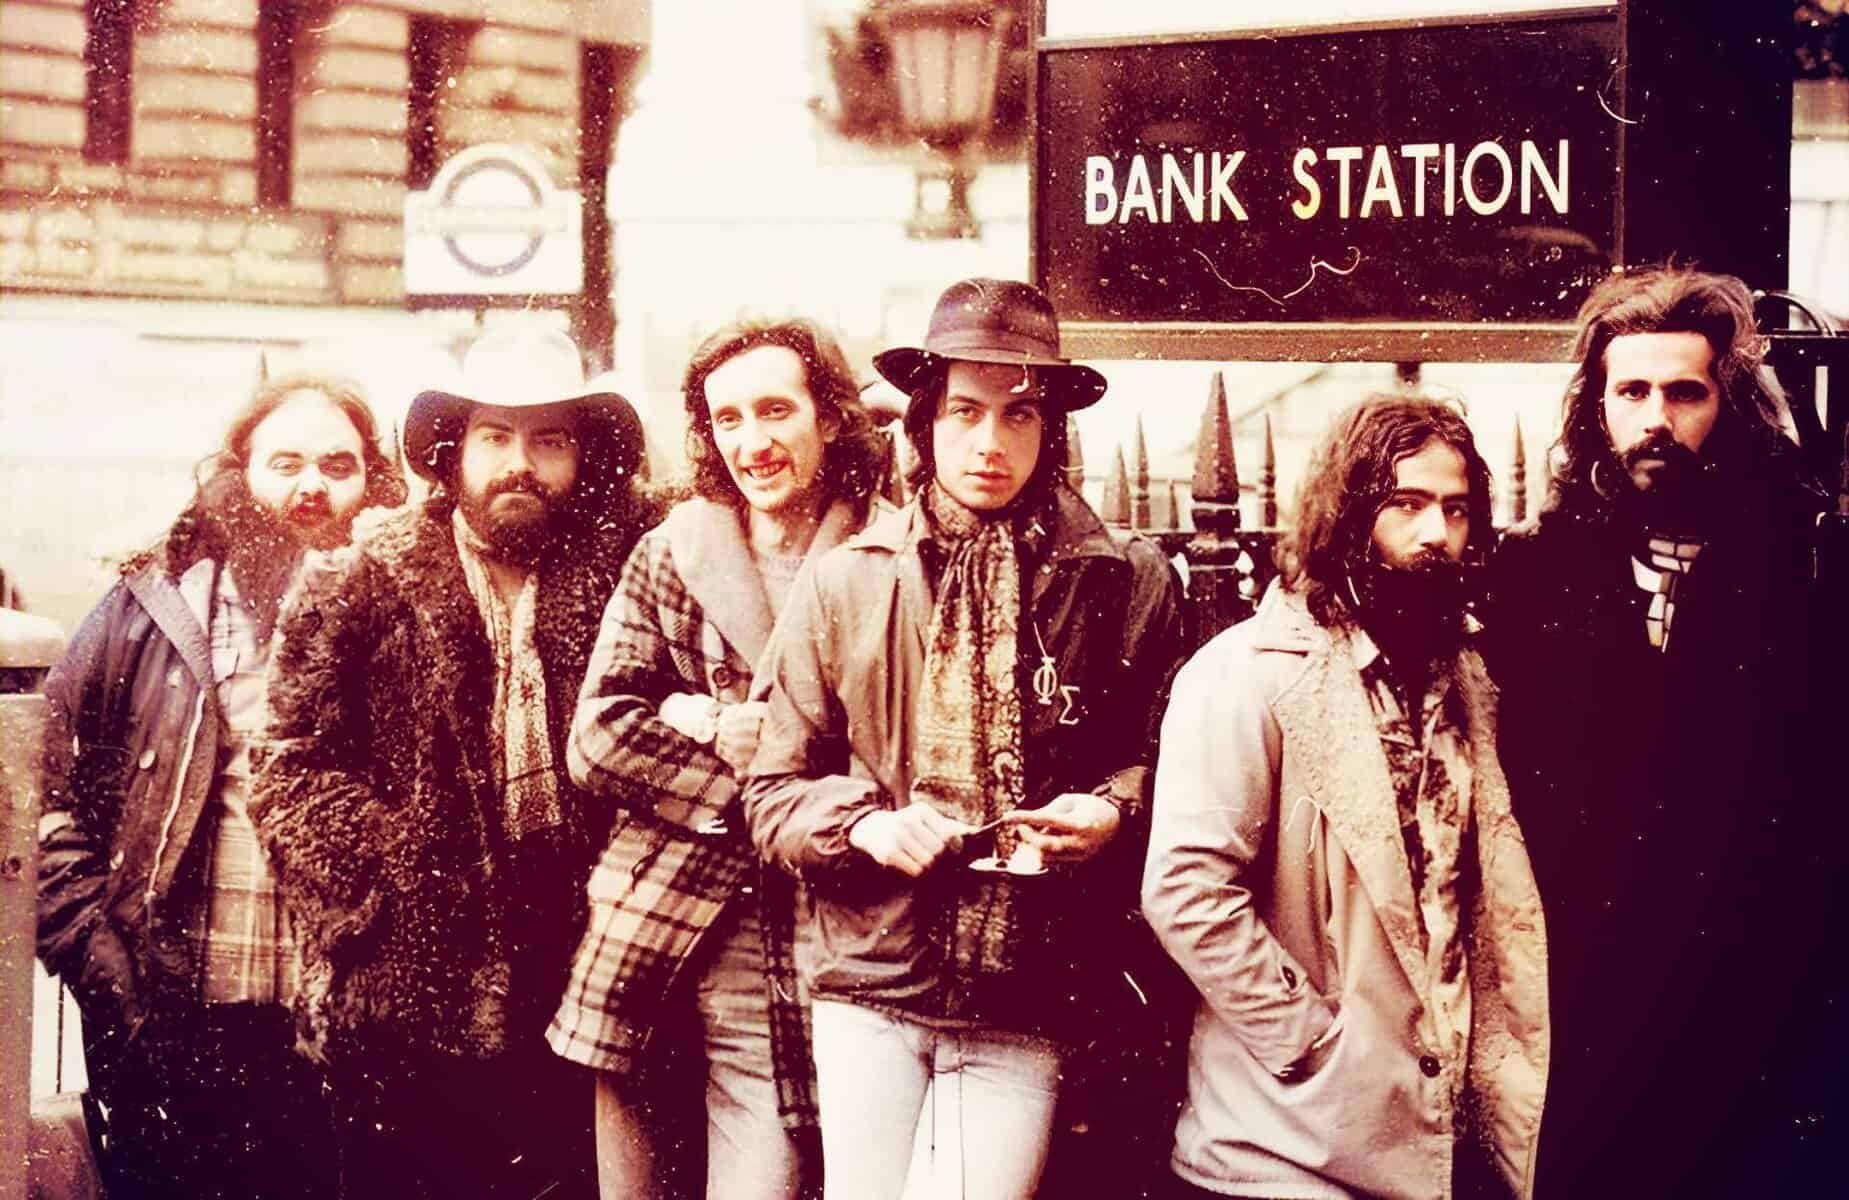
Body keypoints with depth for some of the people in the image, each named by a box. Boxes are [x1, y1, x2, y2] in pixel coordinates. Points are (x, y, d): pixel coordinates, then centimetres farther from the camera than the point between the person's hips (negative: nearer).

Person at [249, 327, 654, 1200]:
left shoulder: (621, 571, 5)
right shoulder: (366, 586, 3)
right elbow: (290, 775, 0)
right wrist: (402, 862, -10)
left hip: (575, 995, 1)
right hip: (406, 1007, 0)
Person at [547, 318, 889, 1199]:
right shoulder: (673, 553, 6)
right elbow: (597, 742, 1)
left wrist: (724, 726, -11)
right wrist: (746, 787, -10)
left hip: (789, 939, -2)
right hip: (655, 921, 3)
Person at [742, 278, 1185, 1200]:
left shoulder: (1127, 585, 3)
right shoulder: (842, 582, 4)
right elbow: (772, 793, 8)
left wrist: (1113, 813, -8)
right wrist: (862, 824, -11)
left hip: (1030, 1002, -1)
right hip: (870, 983, 1)